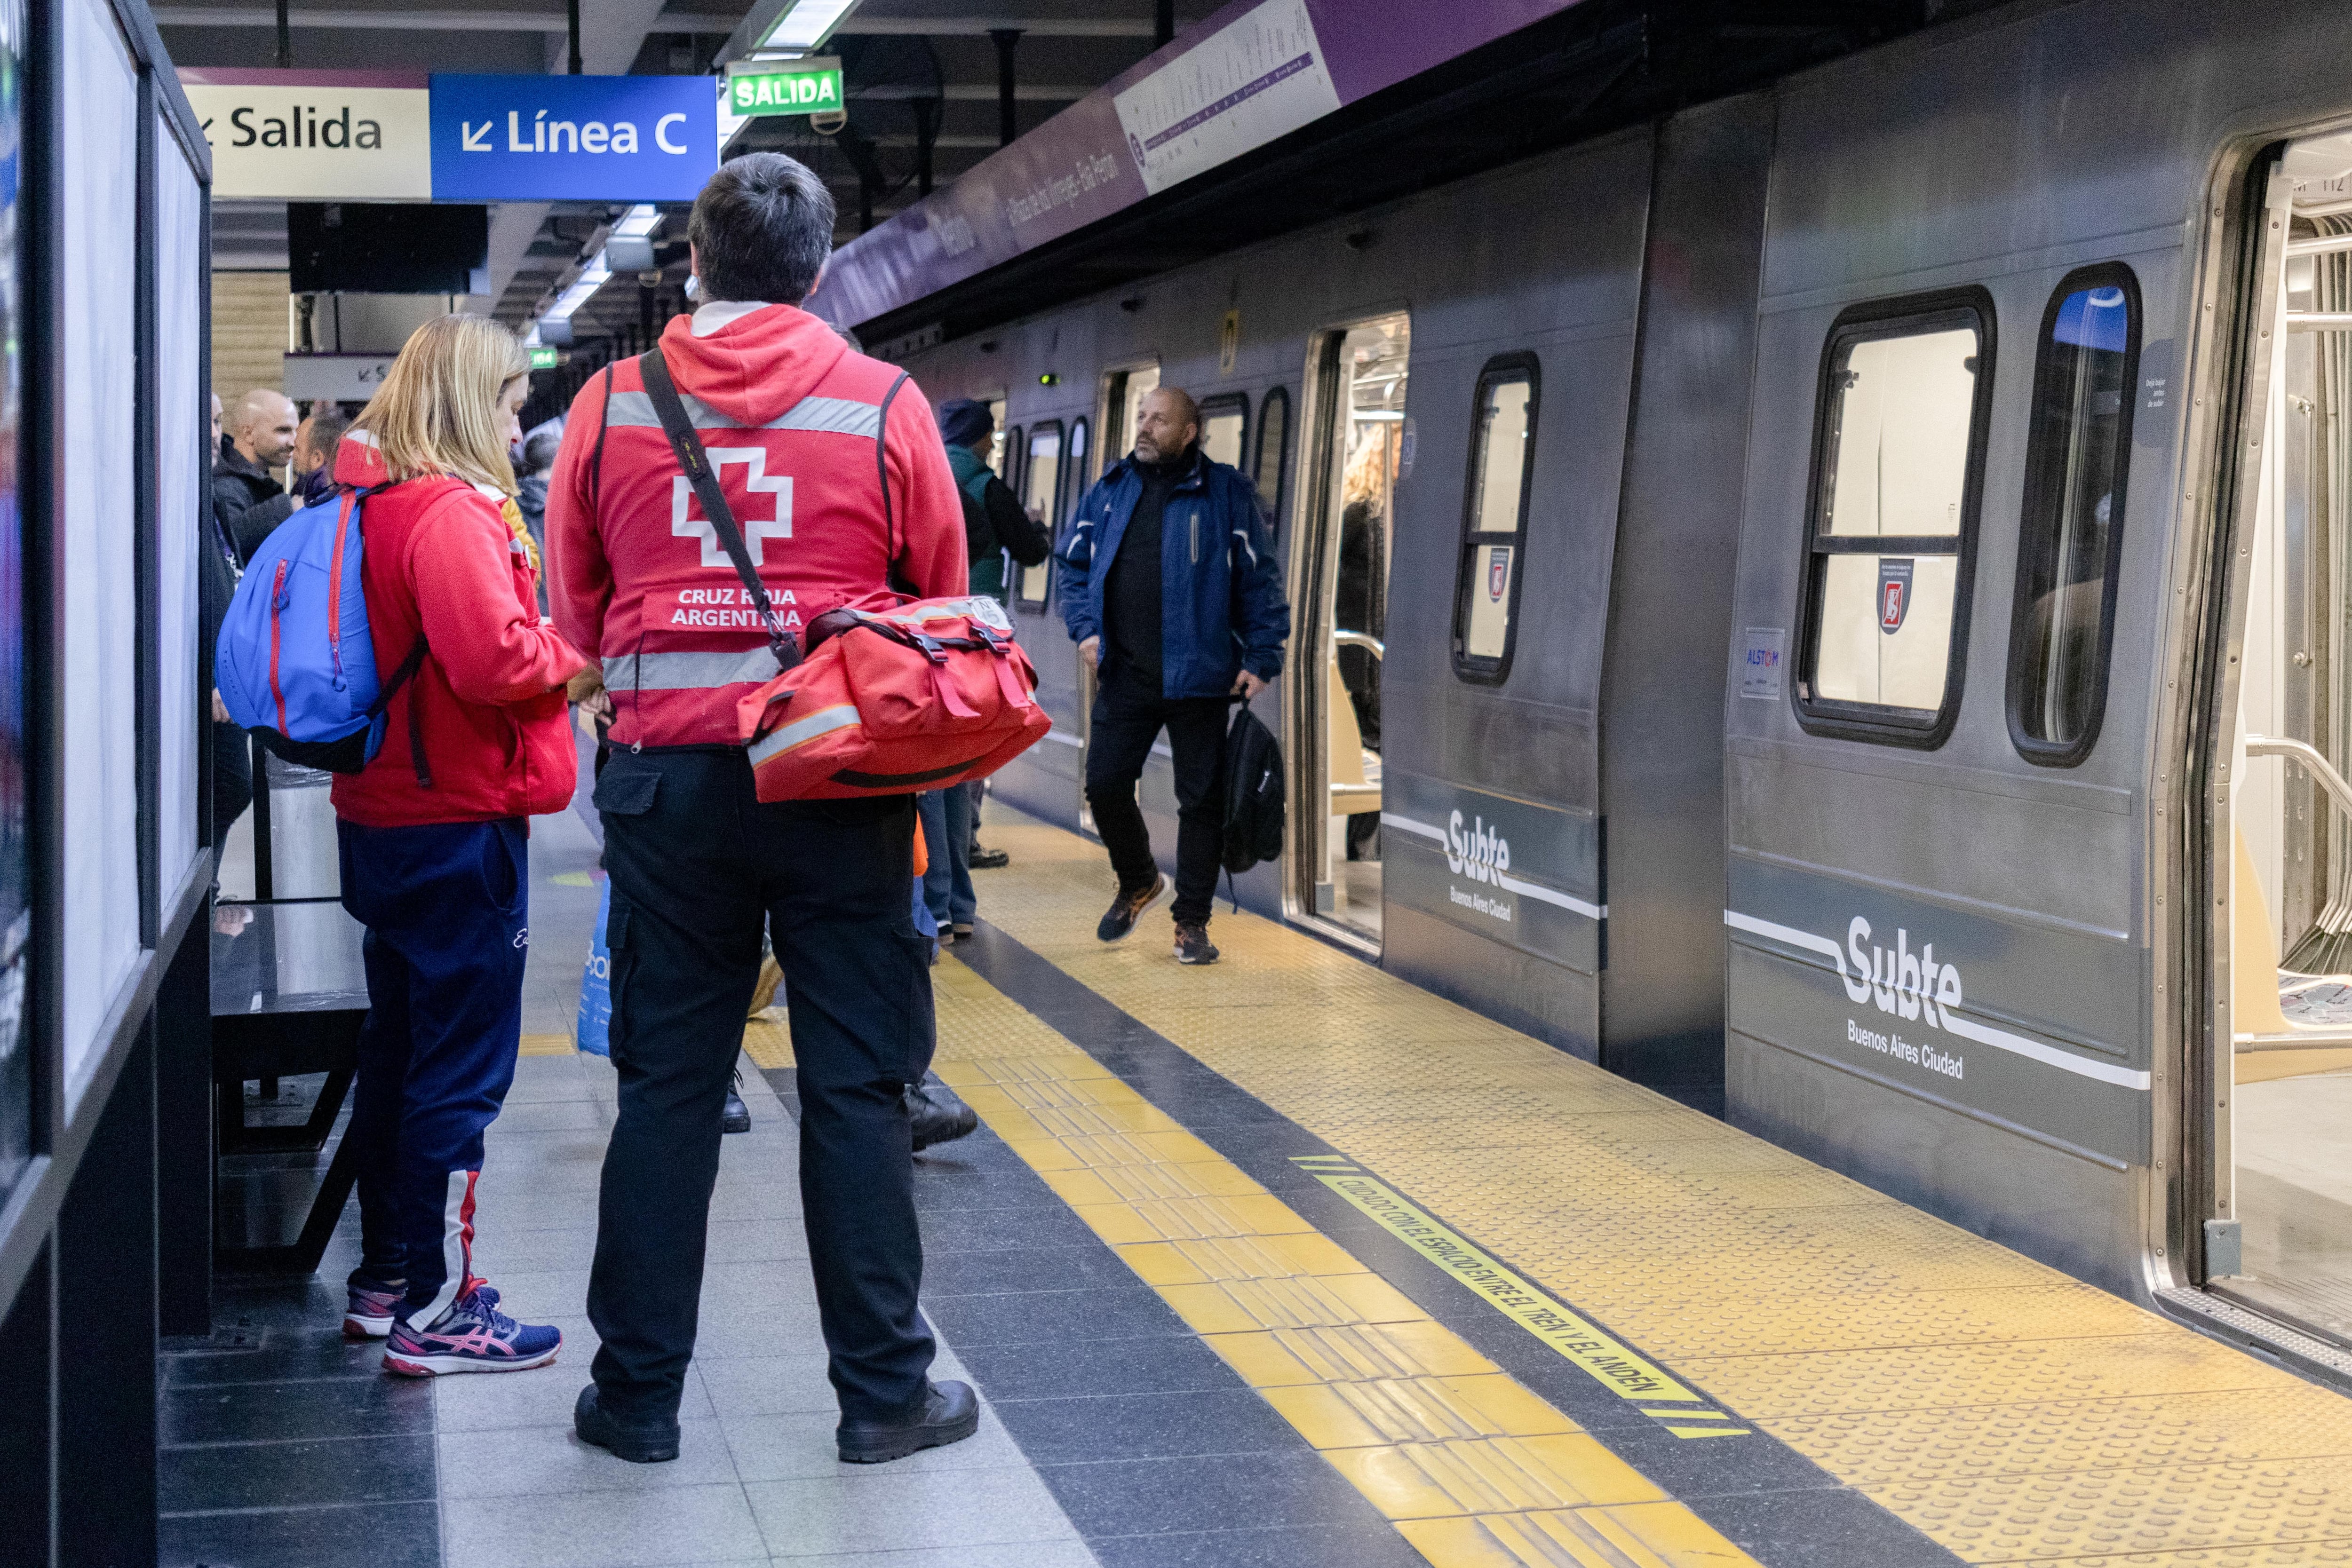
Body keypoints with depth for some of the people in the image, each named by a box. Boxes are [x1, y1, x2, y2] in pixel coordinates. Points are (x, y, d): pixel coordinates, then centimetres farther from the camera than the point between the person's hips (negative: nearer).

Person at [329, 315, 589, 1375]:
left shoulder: (374, 503, 11)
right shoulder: (452, 513, -18)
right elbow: (496, 658, -27)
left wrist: (547, 649, 11)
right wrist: (576, 653, -9)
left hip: (384, 815, 10)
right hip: (459, 822, -10)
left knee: (398, 1052, 17)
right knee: (462, 1068, -3)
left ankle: (385, 1278, 26)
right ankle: (435, 1312, 2)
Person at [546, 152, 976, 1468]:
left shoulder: (612, 405, 1)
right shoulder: (886, 407, -4)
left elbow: (579, 609, 9)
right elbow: (944, 601, 5)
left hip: (668, 772, 1)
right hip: (842, 778, -1)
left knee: (667, 1086, 9)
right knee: (858, 1088, 6)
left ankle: (639, 1390, 15)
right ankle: (884, 1388, 12)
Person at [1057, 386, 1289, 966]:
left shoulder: (1226, 495, -1)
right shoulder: (1109, 493, 10)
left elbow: (1260, 581, -2)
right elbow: (1076, 566, 16)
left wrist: (1261, 658, -8)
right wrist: (1085, 627, 0)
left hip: (1198, 678, -3)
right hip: (1125, 676, 3)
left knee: (1201, 799, 2)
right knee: (1105, 785, 2)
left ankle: (1192, 922, 13)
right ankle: (1138, 883, 29)